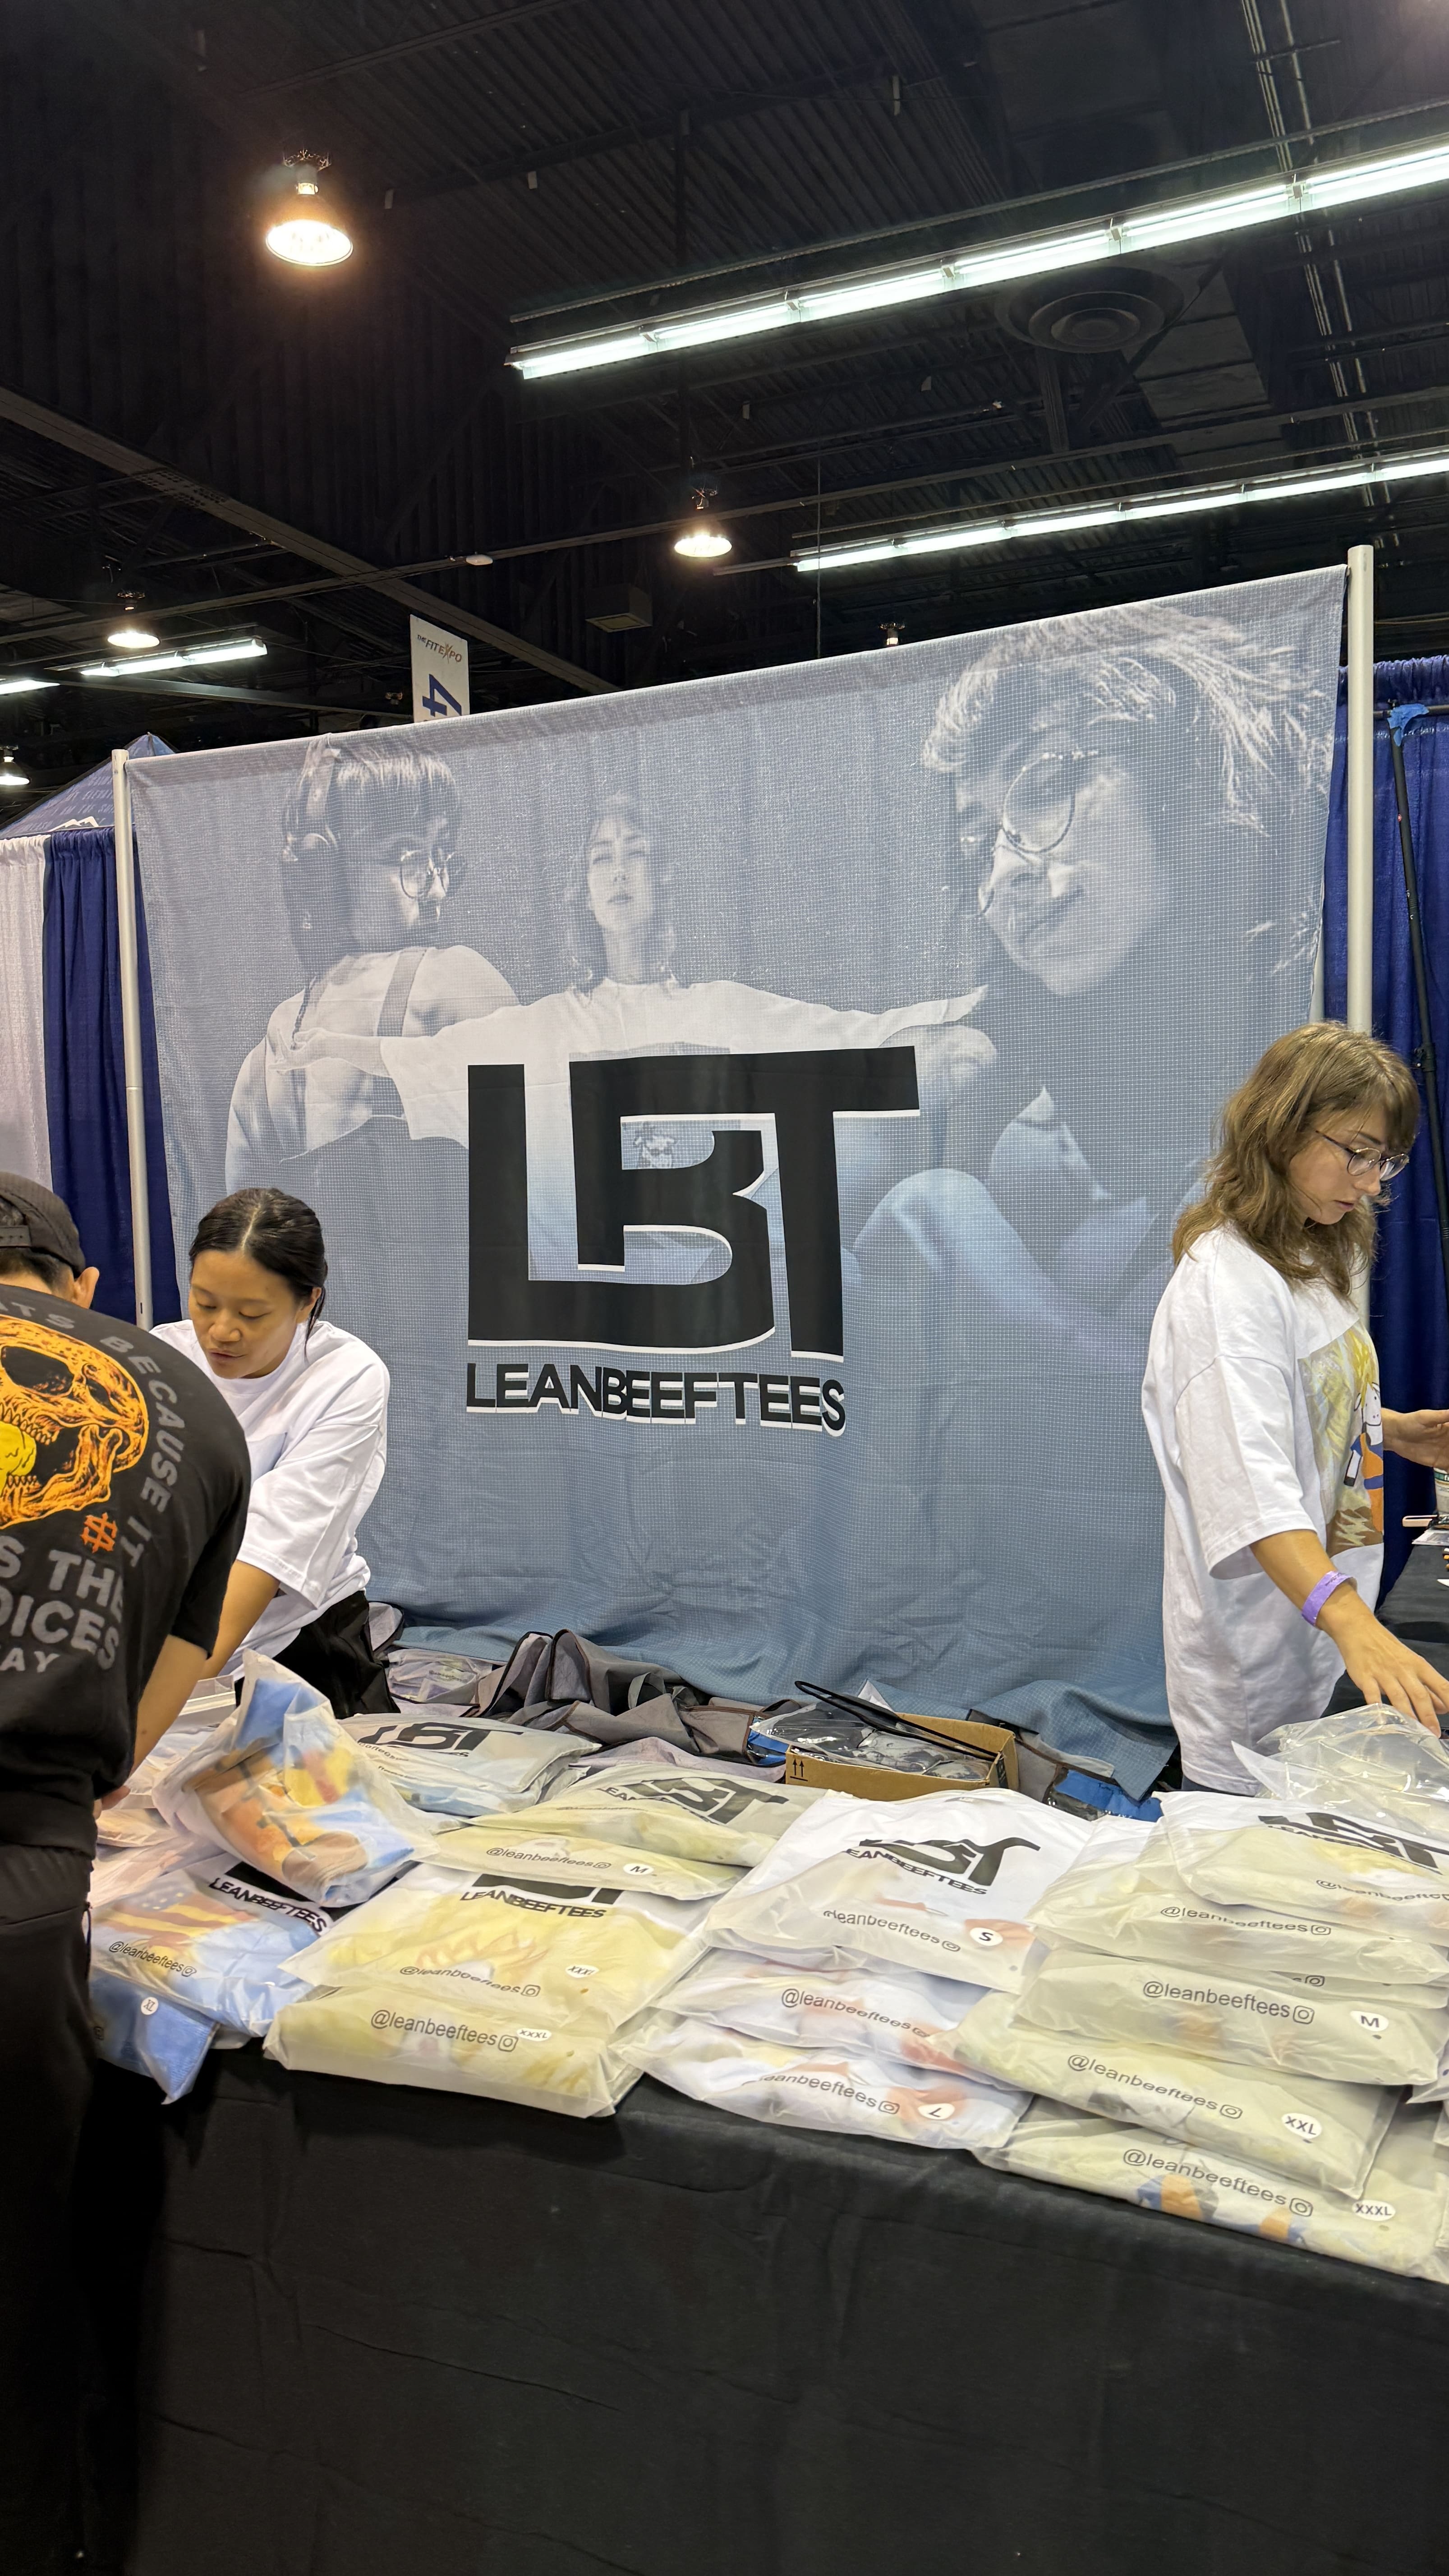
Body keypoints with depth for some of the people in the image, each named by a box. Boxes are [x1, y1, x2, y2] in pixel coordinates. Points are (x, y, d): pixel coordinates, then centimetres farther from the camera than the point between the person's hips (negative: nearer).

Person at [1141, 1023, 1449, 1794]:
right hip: (1261, 1640, -9)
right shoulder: (1225, 1281, -22)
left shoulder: (1315, 1258, 10)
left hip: (1330, 1610, 9)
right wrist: (1353, 1622, -44)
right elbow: (1250, 1479, -34)